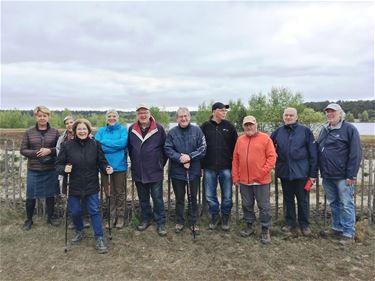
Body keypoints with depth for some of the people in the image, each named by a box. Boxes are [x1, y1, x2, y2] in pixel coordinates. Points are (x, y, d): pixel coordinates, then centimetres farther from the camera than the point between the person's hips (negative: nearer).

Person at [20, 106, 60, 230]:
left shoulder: (55, 132, 1)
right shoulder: (29, 132, 1)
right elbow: (23, 150, 2)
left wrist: (50, 150, -17)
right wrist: (36, 153, -14)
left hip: (51, 169, 0)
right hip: (33, 170, 0)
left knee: (50, 194, 12)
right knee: (31, 196, 5)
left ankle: (50, 217, 31)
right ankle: (29, 219, 27)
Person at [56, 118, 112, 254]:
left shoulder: (95, 144, -3)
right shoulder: (67, 145, -5)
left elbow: (101, 162, 1)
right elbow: (58, 164, -2)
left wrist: (107, 168, -20)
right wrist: (64, 169, -24)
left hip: (91, 186, 0)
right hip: (74, 186, 1)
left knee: (95, 211, 1)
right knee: (75, 211, 12)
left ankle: (99, 239, 11)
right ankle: (79, 231, 40)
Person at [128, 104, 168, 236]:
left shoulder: (158, 128, -5)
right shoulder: (132, 129, 4)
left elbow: (165, 147, 1)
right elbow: (130, 148, 14)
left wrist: (161, 163, 1)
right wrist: (135, 163, 12)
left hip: (155, 171, -3)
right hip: (138, 171, 3)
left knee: (157, 198, 2)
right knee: (143, 198, 16)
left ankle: (161, 223, 14)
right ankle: (146, 219, 32)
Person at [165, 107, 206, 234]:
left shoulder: (197, 130, -3)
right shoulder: (172, 132, -2)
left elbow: (202, 148, -7)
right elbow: (167, 149, -7)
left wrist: (189, 156, -18)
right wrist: (180, 158, -19)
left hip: (194, 171, 0)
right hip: (177, 171, 0)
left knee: (193, 198, 12)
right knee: (179, 198, 14)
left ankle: (193, 222, 28)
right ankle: (179, 221, 30)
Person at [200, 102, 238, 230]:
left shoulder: (229, 126, 2)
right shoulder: (205, 126, 0)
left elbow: (235, 146, 3)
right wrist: (201, 164, -1)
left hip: (226, 167, 0)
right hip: (209, 167, 0)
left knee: (227, 195, 8)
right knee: (210, 195, 9)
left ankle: (225, 217, 28)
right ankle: (215, 215, 29)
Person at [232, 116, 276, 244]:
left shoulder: (265, 138, -4)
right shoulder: (240, 140, 8)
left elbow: (271, 157, -7)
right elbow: (235, 159, 9)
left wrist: (264, 171, -15)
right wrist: (235, 176, 5)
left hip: (261, 180, -4)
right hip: (244, 180, 4)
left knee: (264, 206, 4)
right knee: (247, 205, 14)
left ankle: (265, 230, 17)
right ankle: (249, 226, 31)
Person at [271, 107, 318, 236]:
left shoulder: (305, 131, -5)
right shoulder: (278, 132, 4)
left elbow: (313, 153, -5)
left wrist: (313, 173, -6)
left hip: (301, 172, -3)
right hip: (284, 171, 3)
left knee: (302, 200, 8)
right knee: (288, 199, 14)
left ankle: (304, 224, 24)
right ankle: (289, 223, 28)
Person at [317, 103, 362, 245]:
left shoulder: (349, 129, -7)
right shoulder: (324, 130, 13)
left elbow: (356, 153, -11)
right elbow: (318, 151, 17)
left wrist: (351, 175, -15)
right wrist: (318, 172, 11)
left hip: (342, 176, -6)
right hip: (327, 176, 6)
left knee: (346, 205, 1)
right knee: (333, 203, 16)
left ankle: (349, 233, 11)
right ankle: (337, 228, 29)